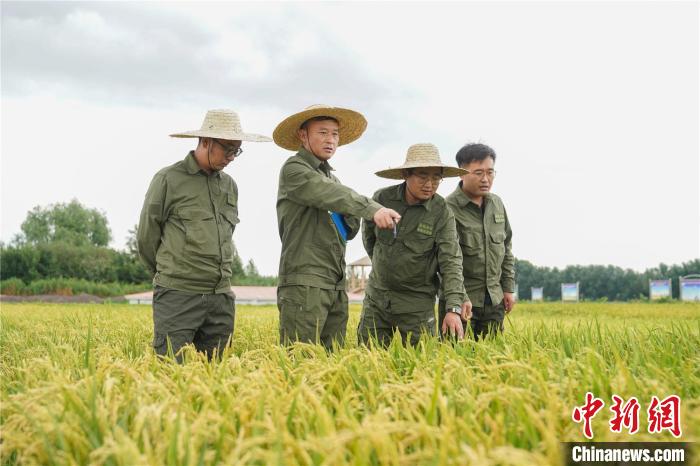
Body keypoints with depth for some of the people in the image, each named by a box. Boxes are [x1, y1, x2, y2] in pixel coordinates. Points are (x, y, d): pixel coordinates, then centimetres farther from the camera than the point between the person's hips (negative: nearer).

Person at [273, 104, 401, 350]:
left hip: (336, 285, 8)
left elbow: (350, 232, 18)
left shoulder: (331, 176, 22)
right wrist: (372, 208, -33)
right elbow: (331, 194, -22)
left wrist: (350, 216, -3)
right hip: (304, 282, -8)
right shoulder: (293, 168, -2)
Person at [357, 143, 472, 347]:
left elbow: (451, 262, -16)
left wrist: (454, 308, -27)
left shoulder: (442, 213, -12)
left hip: (417, 302, -2)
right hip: (376, 298, 2)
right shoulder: (382, 198, -6)